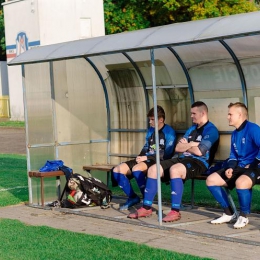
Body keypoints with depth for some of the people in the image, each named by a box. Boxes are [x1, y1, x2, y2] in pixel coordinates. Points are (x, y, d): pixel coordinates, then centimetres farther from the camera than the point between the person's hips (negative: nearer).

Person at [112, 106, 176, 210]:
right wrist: (140, 157, 0)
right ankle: (132, 197, 4)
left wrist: (146, 157, -15)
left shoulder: (169, 132, -6)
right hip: (146, 159, 8)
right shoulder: (150, 130, 17)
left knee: (137, 169, -38)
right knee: (117, 170, -8)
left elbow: (167, 154, -14)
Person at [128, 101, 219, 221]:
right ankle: (146, 208, -4)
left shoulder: (210, 130, -4)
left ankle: (175, 211, -35)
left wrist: (185, 146, 3)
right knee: (153, 169, -6)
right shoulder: (192, 129, 23)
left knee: (174, 169, -38)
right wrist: (191, 145, -5)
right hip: (182, 159, 9)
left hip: (199, 162, -9)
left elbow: (199, 151, -16)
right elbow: (178, 148, 14)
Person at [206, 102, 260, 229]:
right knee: (211, 180, 2)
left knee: (240, 182, -41)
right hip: (239, 167, 9)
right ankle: (229, 213, 7)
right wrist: (230, 168, -1)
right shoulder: (234, 134, 14)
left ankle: (244, 216, -16)